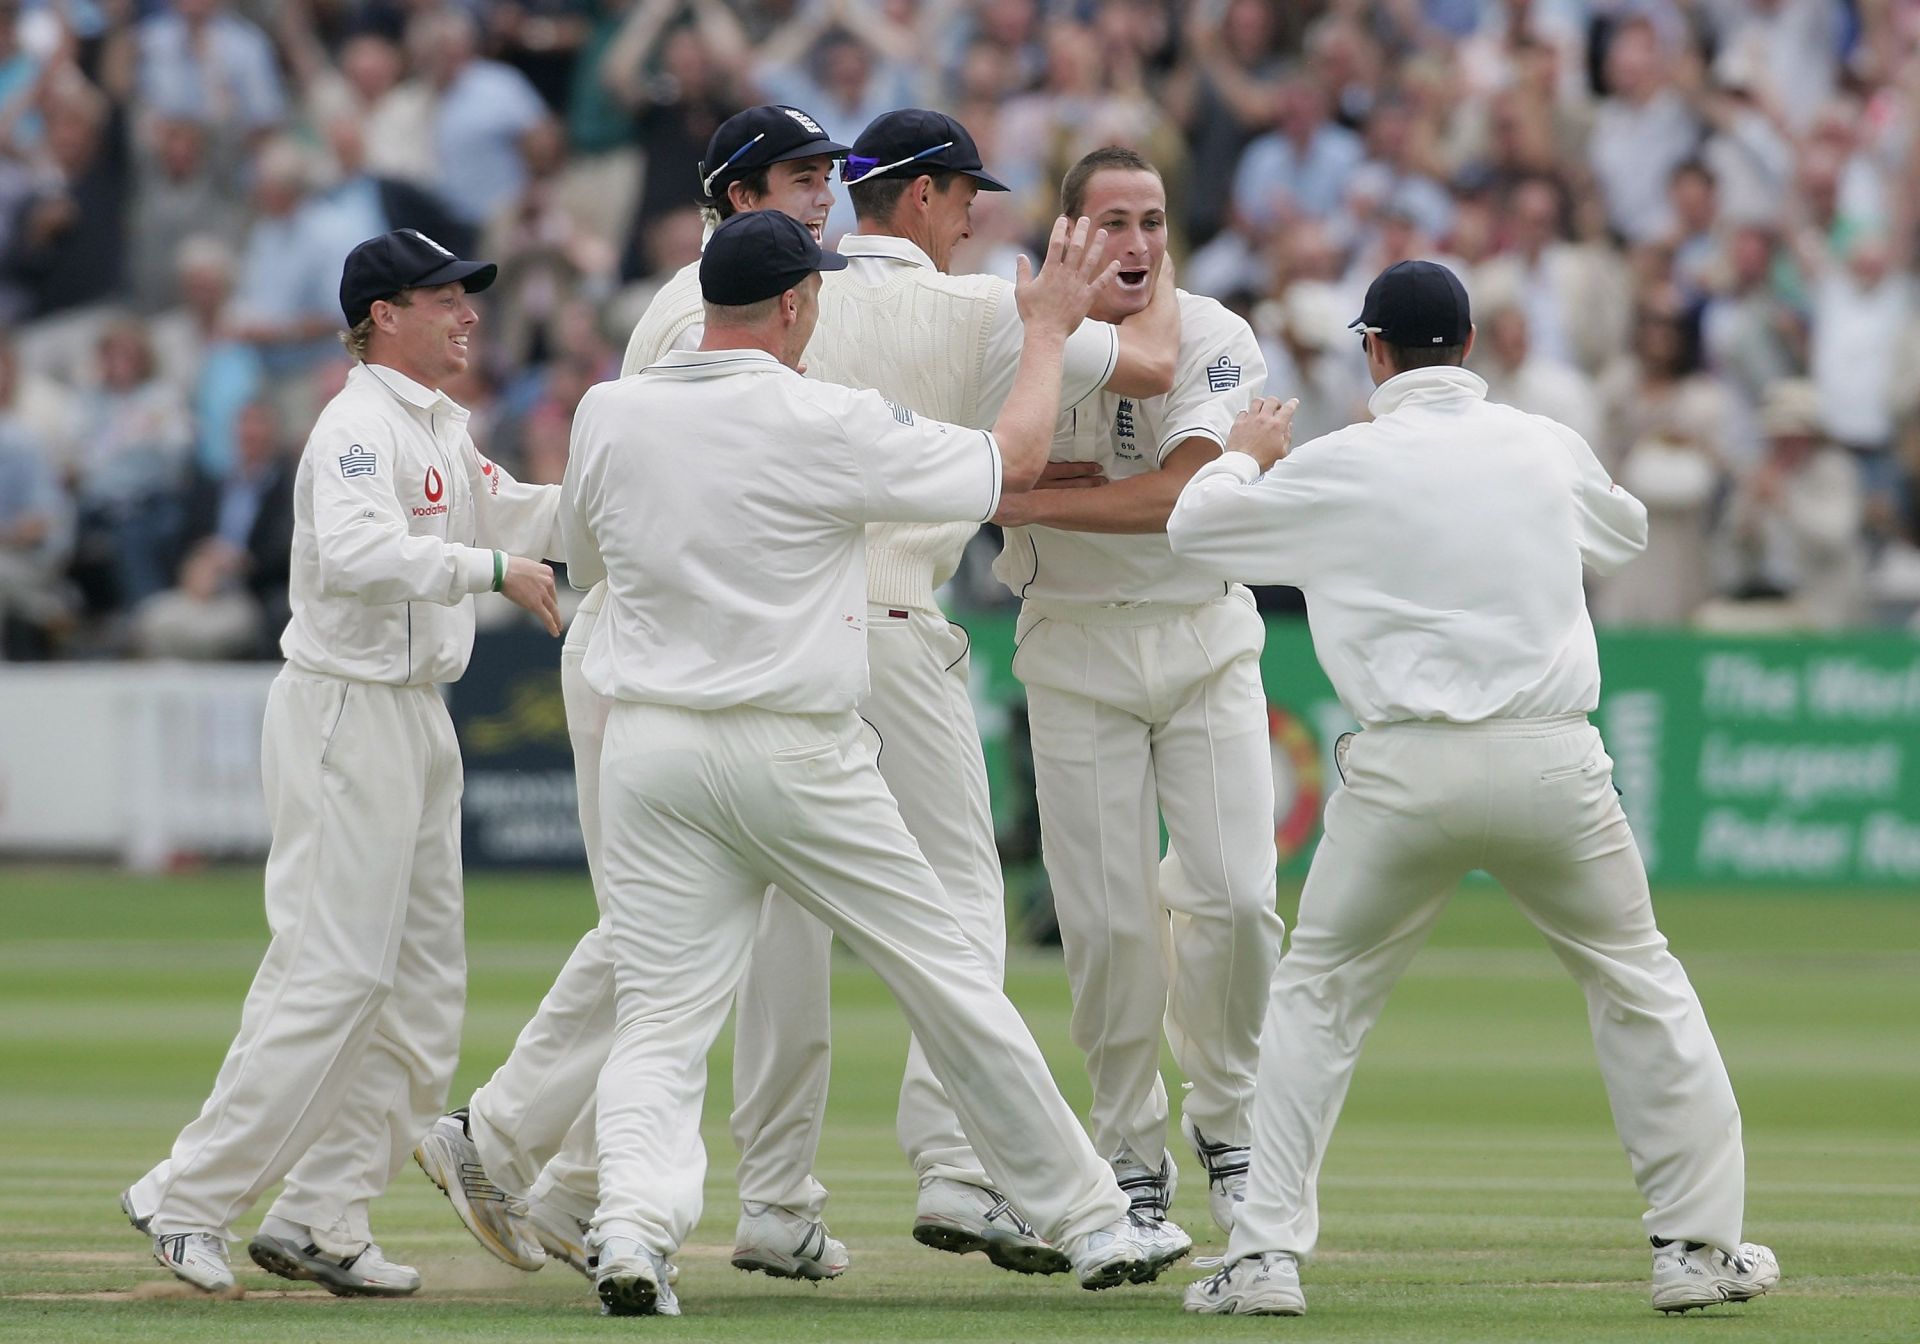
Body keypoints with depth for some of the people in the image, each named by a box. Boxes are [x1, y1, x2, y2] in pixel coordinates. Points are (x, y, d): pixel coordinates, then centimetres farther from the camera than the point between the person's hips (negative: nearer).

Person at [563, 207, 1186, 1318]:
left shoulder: (608, 415, 1)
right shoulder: (827, 425, -11)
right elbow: (1015, 462, -1)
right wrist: (1049, 330, 15)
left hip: (651, 753, 3)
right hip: (798, 756, -3)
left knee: (661, 1022, 3)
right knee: (950, 984, 10)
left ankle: (636, 1219, -23)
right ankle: (1089, 1221, 19)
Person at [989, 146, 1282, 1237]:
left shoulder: (1212, 339, -9)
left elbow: (1177, 496, -22)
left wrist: (1031, 501, -27)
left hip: (1205, 637, 0)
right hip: (1076, 650, 0)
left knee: (1234, 896, -8)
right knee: (1107, 917, -4)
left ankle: (1229, 1121, 15)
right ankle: (1131, 1152, 13)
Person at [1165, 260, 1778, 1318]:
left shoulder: (1342, 467, 0)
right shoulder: (1547, 447, 9)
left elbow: (1195, 527, 12)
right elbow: (1623, 533, 30)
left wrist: (1247, 451, 32)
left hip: (1406, 772, -2)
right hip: (1551, 764, 2)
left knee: (1316, 993, 13)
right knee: (1637, 982, 17)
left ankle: (1266, 1254, 5)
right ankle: (1696, 1243, 14)